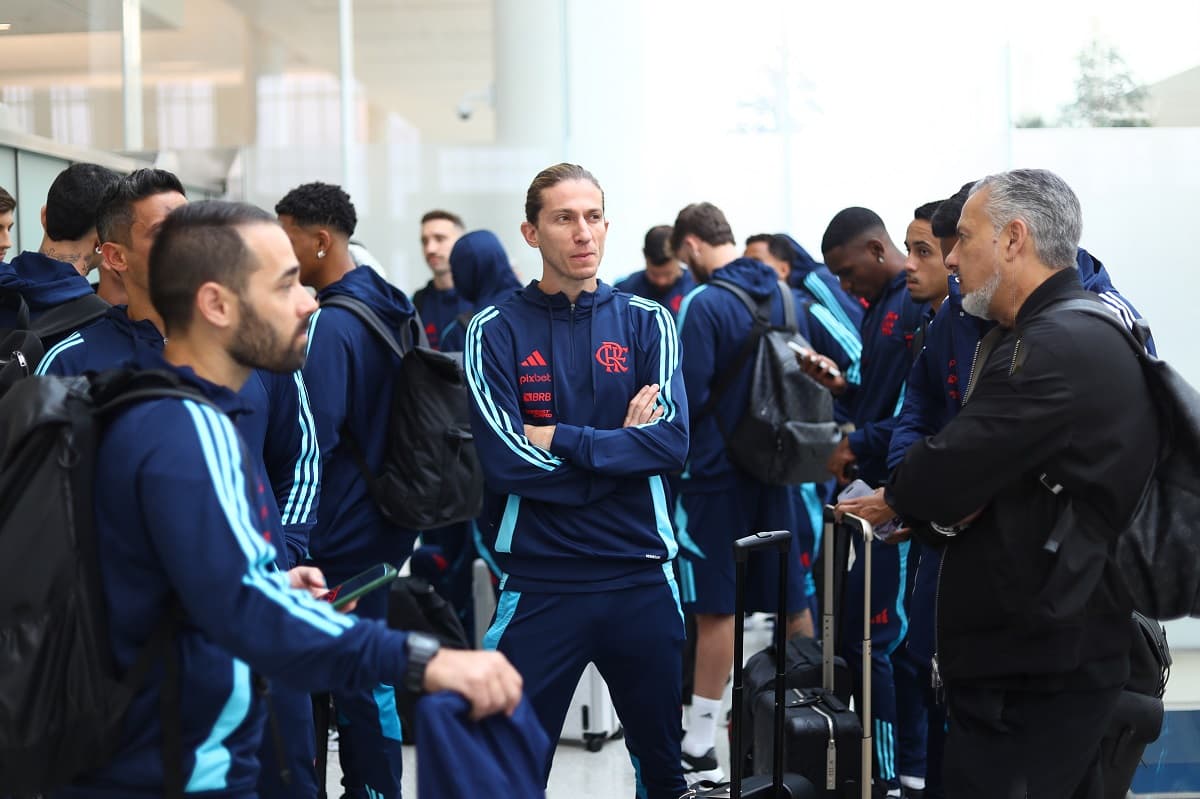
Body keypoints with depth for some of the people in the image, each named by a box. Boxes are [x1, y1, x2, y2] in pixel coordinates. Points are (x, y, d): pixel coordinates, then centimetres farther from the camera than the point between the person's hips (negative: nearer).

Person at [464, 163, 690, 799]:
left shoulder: (646, 322, 4)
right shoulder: (496, 331, -2)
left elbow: (672, 441, -10)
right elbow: (505, 459, -14)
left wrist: (560, 438, -14)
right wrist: (620, 444, -9)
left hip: (642, 576, 2)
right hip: (539, 579, -2)